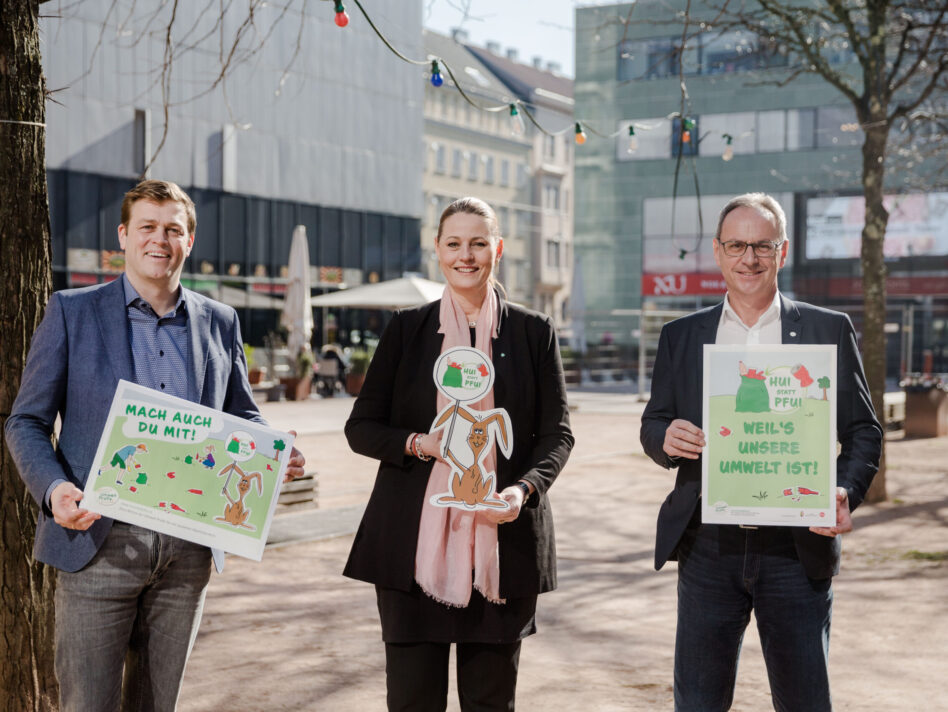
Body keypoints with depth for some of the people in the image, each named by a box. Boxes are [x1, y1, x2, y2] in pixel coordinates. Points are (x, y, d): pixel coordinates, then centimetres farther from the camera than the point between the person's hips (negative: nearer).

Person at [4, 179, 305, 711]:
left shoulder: (221, 323, 11)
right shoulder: (72, 312, 2)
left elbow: (242, 417, 19)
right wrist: (53, 488, -18)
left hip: (188, 548, 3)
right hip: (99, 543, -3)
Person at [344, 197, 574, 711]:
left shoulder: (533, 331, 8)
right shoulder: (407, 328, 8)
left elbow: (557, 433, 5)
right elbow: (361, 428, 8)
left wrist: (524, 490, -15)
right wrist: (420, 444, -11)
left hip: (502, 543, 0)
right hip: (415, 545, 0)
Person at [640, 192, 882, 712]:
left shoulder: (829, 331, 4)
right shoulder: (681, 336, 9)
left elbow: (863, 431, 4)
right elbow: (653, 425, 12)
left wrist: (845, 493, -15)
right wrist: (665, 438, -13)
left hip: (797, 551, -1)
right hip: (707, 548, 2)